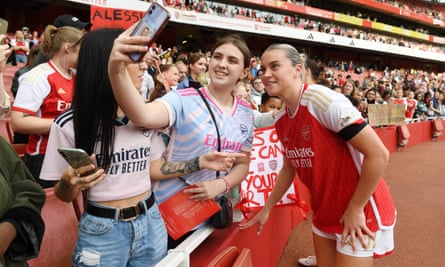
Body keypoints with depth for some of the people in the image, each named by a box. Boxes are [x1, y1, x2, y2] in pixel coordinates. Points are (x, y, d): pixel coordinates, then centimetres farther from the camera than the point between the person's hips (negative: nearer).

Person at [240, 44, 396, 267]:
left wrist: (355, 209, -18)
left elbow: (378, 154, -24)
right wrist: (266, 210, 17)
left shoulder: (321, 100, -22)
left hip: (360, 213, -7)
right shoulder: (282, 122, 2)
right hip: (324, 213, 7)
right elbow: (289, 169, 16)